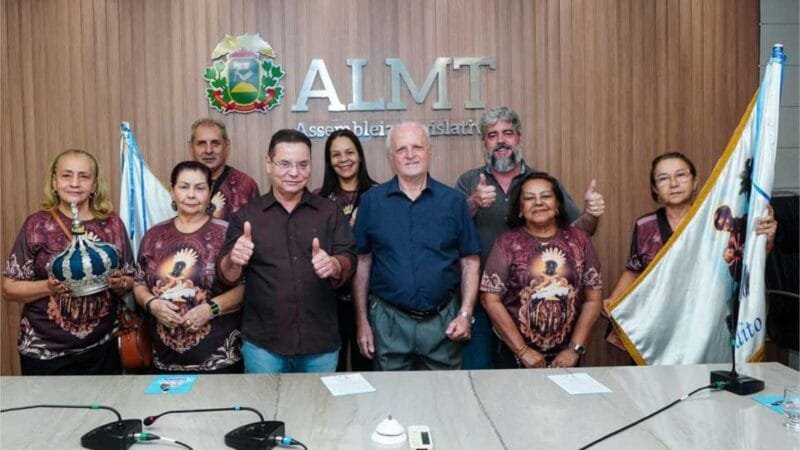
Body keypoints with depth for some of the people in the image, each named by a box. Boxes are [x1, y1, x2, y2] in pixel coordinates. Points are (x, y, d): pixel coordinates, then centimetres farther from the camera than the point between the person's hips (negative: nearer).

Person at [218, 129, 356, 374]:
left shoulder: (330, 212, 4)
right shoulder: (245, 215, 3)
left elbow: (349, 261, -2)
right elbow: (227, 275, 0)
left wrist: (334, 265, -25)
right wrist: (234, 261, -23)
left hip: (321, 343, 1)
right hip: (262, 343, -1)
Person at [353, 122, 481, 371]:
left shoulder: (453, 201, 1)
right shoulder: (371, 201, 1)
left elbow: (469, 261, 4)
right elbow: (362, 262, 3)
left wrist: (465, 314, -5)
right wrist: (362, 321, 1)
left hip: (443, 322, 1)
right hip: (389, 321, 0)